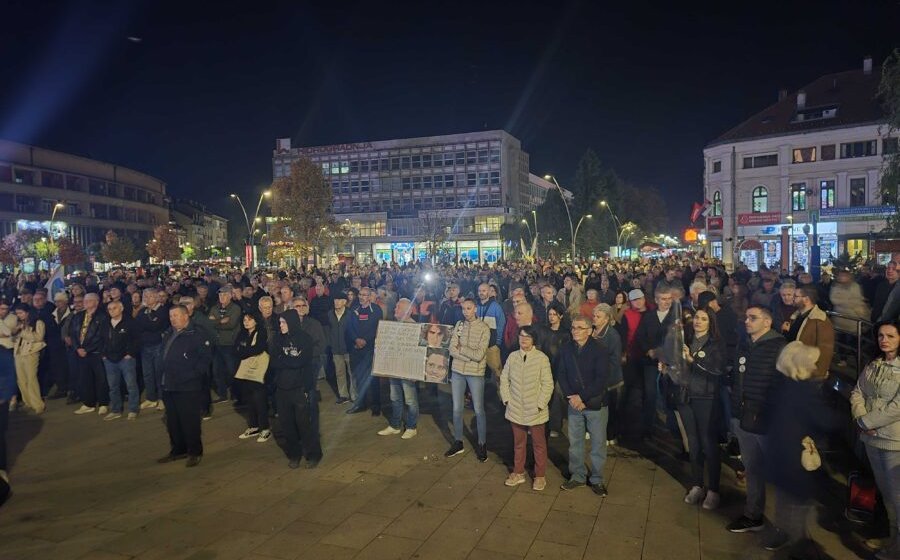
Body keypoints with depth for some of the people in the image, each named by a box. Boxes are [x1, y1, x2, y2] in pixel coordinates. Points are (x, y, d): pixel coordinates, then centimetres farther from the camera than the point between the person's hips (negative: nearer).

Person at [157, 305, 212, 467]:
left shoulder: (195, 335, -12)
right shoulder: (168, 335, 12)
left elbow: (206, 357, -15)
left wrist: (195, 373, -16)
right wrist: (164, 377, 15)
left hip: (188, 387, -8)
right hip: (168, 386, 8)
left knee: (190, 421, -1)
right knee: (172, 421, 16)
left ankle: (195, 452, 11)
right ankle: (178, 450, 29)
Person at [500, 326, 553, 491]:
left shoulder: (542, 358, -12)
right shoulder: (512, 356, -1)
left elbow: (548, 384, -10)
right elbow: (504, 379, 7)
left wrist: (540, 405, -12)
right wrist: (507, 399, -1)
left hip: (535, 411, -3)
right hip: (516, 410, 3)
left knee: (539, 444, 11)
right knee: (518, 443, 18)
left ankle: (540, 476, 26)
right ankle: (518, 473, 33)